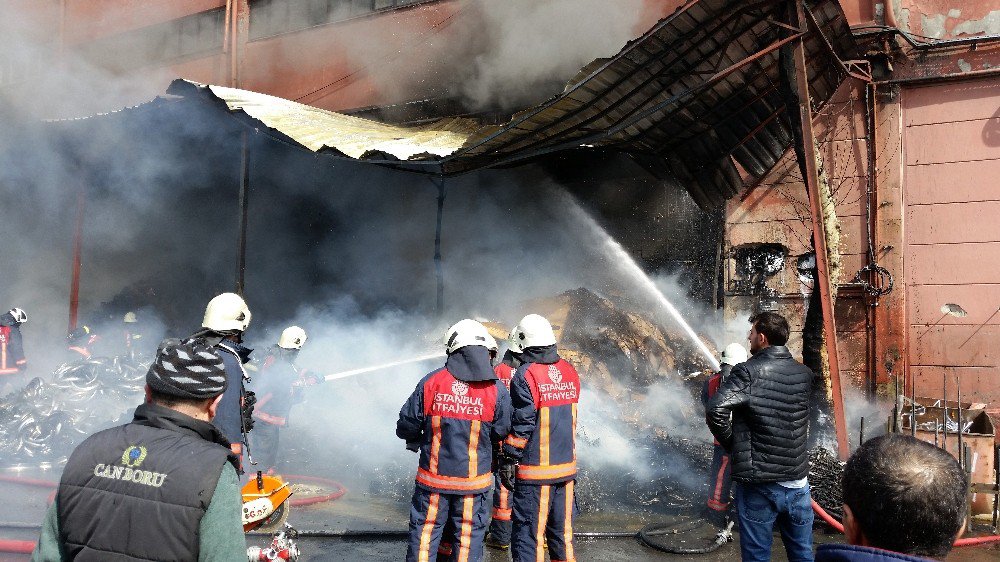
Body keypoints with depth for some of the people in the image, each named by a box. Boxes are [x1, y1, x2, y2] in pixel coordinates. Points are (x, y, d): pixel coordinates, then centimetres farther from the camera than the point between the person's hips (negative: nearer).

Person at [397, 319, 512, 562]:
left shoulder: (431, 383, -9)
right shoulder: (496, 390, -10)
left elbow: (406, 425, -3)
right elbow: (501, 433, 0)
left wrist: (414, 441, 19)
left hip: (433, 478, 0)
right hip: (474, 482, 0)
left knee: (424, 532, 13)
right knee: (469, 535, 13)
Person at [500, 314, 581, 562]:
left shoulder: (526, 376, -14)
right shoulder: (569, 371, 6)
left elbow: (521, 425, -16)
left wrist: (509, 460, -9)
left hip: (534, 470, -6)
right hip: (566, 467, 6)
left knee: (527, 532, 2)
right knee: (562, 530, 17)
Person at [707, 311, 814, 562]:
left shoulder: (748, 373, -14)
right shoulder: (804, 374, 3)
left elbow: (715, 411, -27)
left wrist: (731, 444, -10)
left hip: (759, 486, -5)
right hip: (798, 483, 5)